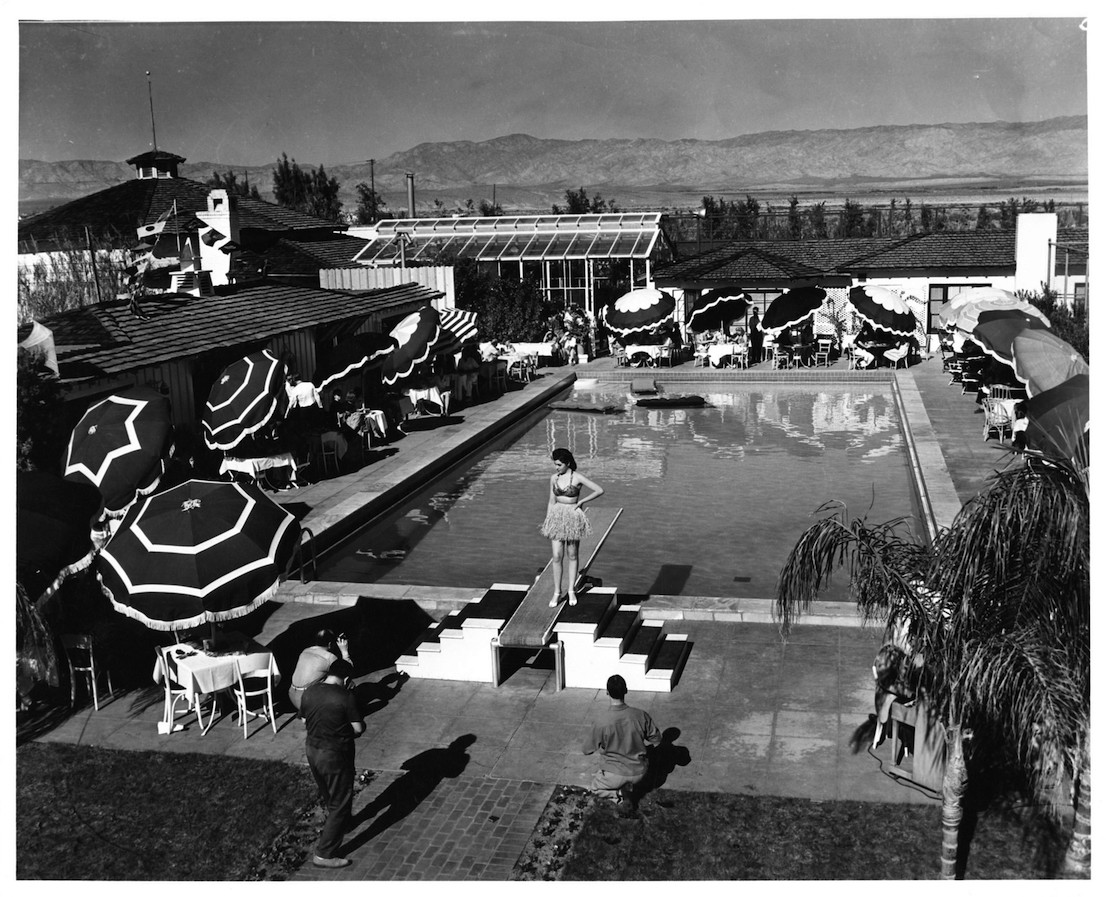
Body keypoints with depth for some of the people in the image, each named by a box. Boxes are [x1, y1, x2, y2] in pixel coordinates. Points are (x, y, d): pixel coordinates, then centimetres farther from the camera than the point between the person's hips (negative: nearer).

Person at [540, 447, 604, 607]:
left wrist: (580, 502, -9)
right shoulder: (553, 478, 1)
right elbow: (551, 502, 9)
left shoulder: (577, 477, -10)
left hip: (573, 517, -3)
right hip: (557, 516, 3)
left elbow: (599, 490, -11)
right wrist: (546, 523, 8)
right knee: (557, 557, -1)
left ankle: (571, 590, 20)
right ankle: (556, 593, 7)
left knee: (573, 555, 8)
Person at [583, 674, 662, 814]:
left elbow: (587, 750, -8)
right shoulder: (641, 716, -18)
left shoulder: (601, 723, -24)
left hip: (615, 775, -3)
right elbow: (656, 741, -3)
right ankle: (627, 789, 7)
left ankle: (619, 795, 0)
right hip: (639, 772, 3)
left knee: (596, 787, 28)